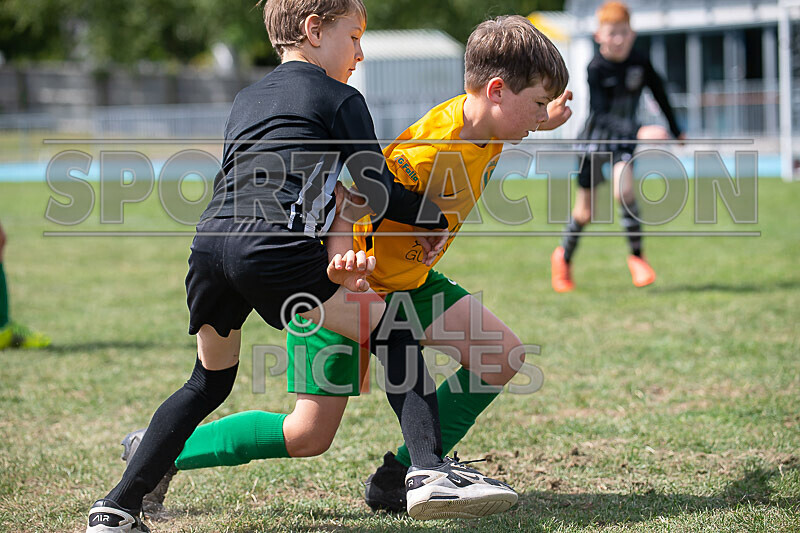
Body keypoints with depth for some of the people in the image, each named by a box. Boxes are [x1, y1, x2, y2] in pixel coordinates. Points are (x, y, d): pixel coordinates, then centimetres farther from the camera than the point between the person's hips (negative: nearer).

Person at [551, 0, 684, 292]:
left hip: (625, 138, 2)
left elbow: (660, 95, 9)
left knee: (623, 189, -25)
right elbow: (601, 113, -33)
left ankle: (636, 256, -10)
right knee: (585, 211, 6)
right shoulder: (597, 68, -22)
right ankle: (564, 257, 33)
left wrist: (676, 130, 21)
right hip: (596, 137, -2)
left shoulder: (639, 63, -10)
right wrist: (640, 132, -46)